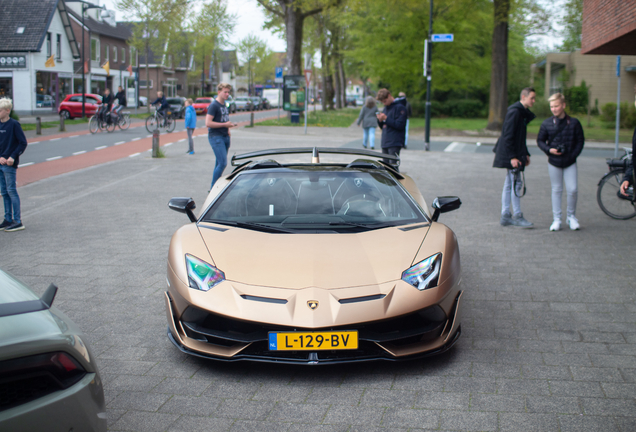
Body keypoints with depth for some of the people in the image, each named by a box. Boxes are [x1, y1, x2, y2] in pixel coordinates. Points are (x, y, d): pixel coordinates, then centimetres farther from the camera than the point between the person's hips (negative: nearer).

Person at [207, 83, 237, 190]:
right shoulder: (213, 105, -11)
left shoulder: (224, 105, 16)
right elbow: (208, 123, -19)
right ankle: (213, 188, -6)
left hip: (225, 137, 9)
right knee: (222, 163, -14)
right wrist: (224, 124, -17)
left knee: (219, 163, 11)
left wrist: (228, 127, 13)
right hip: (216, 137, -9)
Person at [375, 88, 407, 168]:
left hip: (395, 144, -8)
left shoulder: (400, 107, -7)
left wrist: (386, 118, -15)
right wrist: (380, 120, -1)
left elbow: (400, 125, -15)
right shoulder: (386, 108, 18)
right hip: (385, 143, 8)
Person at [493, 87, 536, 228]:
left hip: (515, 155, 10)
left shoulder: (523, 113, 15)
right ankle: (517, 217, 0)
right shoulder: (514, 112, -16)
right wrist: (512, 157, -22)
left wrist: (526, 154, 19)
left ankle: (505, 216, 16)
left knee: (509, 184, 11)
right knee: (515, 184, -6)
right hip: (511, 155, -10)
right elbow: (508, 136, -20)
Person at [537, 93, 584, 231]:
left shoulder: (574, 123, -3)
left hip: (570, 162, -1)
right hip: (554, 162, 1)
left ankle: (571, 216, 17)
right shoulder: (546, 124, -1)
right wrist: (549, 150, -11)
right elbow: (540, 140, 6)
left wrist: (574, 154, -7)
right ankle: (556, 219, 14)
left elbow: (580, 140, 3)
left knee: (573, 189, -4)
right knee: (556, 190, 8)